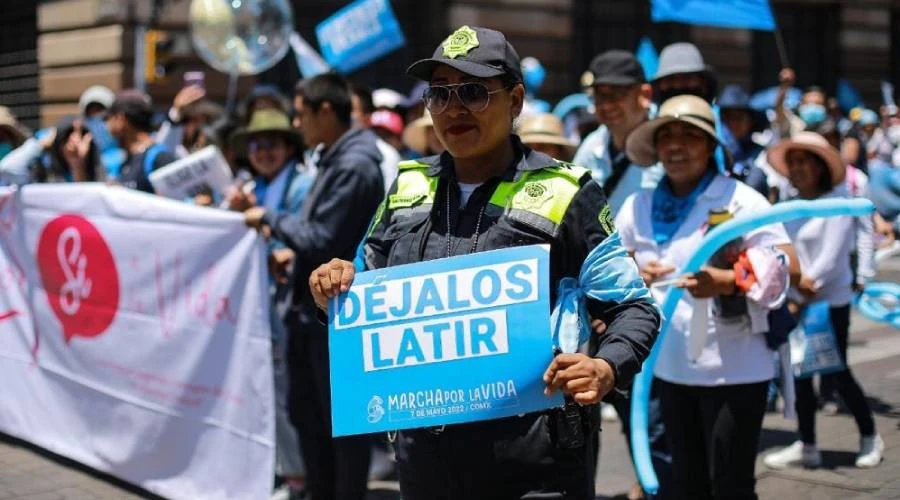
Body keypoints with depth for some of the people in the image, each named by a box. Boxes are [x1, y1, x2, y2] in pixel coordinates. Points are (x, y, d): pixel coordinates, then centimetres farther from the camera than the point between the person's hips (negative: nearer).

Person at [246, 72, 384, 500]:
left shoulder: (355, 165, -18)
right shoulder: (333, 159, 12)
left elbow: (321, 240, -22)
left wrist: (269, 219, -10)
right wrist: (291, 251, 5)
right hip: (311, 308, 10)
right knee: (306, 412, 18)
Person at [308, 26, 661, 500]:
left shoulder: (562, 194, -4)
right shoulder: (408, 189, 9)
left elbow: (633, 308, -2)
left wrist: (606, 368, -21)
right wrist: (338, 290, -2)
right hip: (424, 452, 5)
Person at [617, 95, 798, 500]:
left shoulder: (741, 200, -9)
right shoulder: (638, 206, 7)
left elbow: (780, 267, -16)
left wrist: (724, 282, -34)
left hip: (733, 370, -5)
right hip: (670, 366, 5)